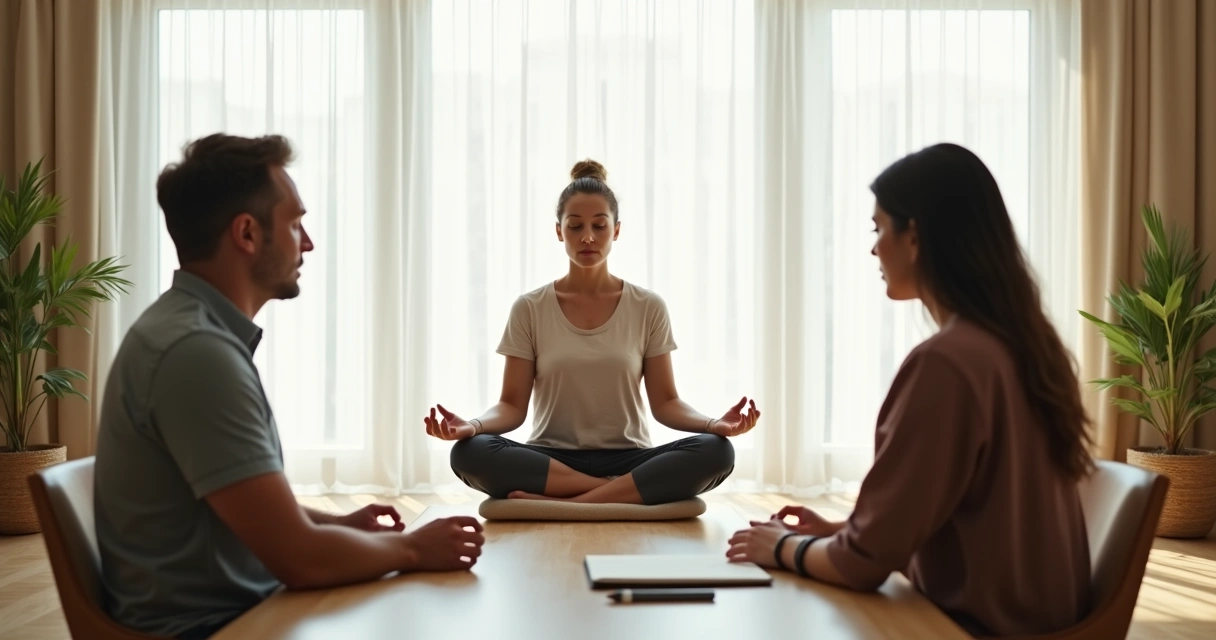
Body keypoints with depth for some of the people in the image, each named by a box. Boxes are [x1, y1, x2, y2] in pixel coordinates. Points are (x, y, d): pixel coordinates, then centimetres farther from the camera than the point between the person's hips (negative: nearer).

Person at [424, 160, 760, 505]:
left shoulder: (649, 307, 5)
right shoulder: (529, 309, 4)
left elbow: (664, 402, 3)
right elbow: (513, 405, 1)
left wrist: (713, 423, -18)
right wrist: (473, 425, -22)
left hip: (626, 460, 1)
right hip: (550, 461, 0)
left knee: (715, 452, -29)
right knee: (469, 452, -31)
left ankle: (563, 504, -30)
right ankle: (629, 492, -27)